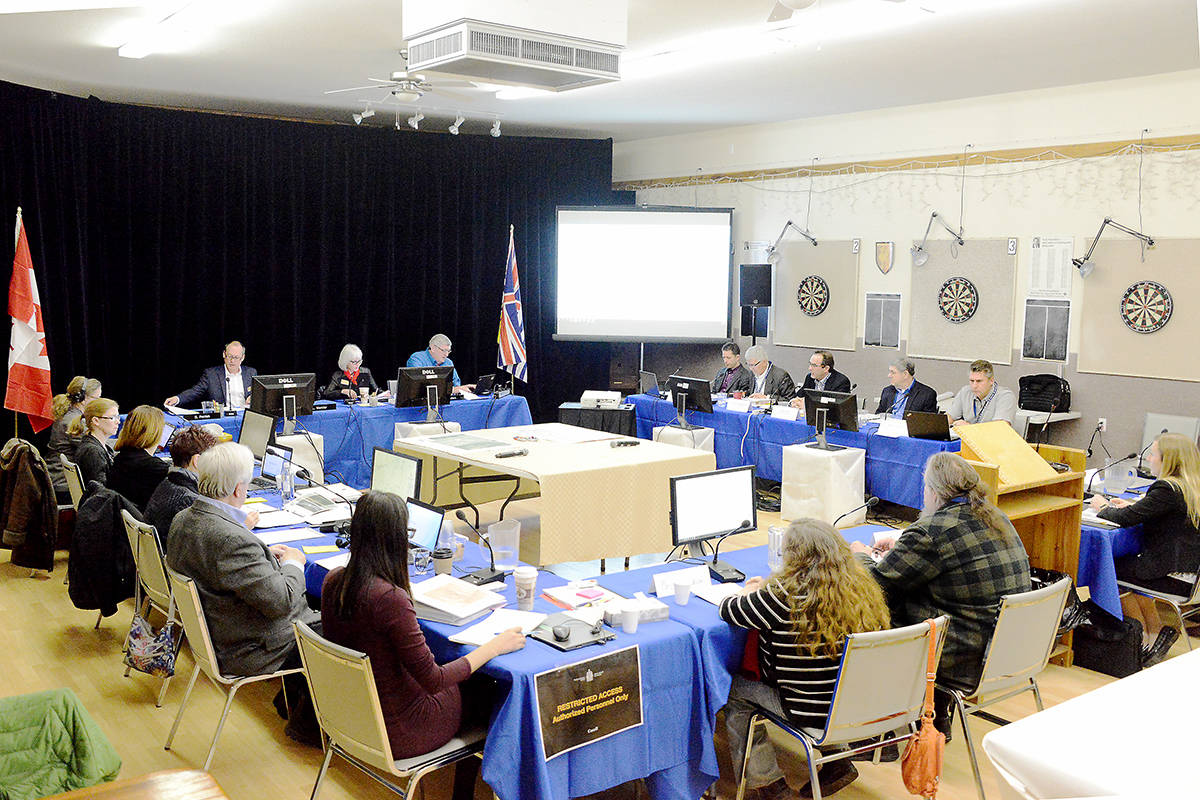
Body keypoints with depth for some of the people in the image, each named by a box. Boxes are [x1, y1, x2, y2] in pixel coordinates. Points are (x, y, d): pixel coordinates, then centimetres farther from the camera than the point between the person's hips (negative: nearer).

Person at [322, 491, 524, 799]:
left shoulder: (333, 582, -8)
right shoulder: (390, 598, -31)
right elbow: (432, 679, -25)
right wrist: (494, 646, -13)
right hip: (395, 733, -7)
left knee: (463, 678, 23)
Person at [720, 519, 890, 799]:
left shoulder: (783, 597, -24)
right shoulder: (863, 588, -5)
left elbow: (727, 610, -8)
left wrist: (751, 591, 13)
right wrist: (767, 588, 17)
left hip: (810, 713, -6)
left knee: (733, 689, 15)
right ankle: (836, 764, 29)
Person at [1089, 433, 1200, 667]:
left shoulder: (1167, 489, -21)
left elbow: (1127, 519, -20)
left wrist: (1104, 508, -2)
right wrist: (1132, 506, 11)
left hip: (1172, 575, -10)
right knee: (1129, 562, 27)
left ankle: (1146, 637, 18)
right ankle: (1156, 631, 22)